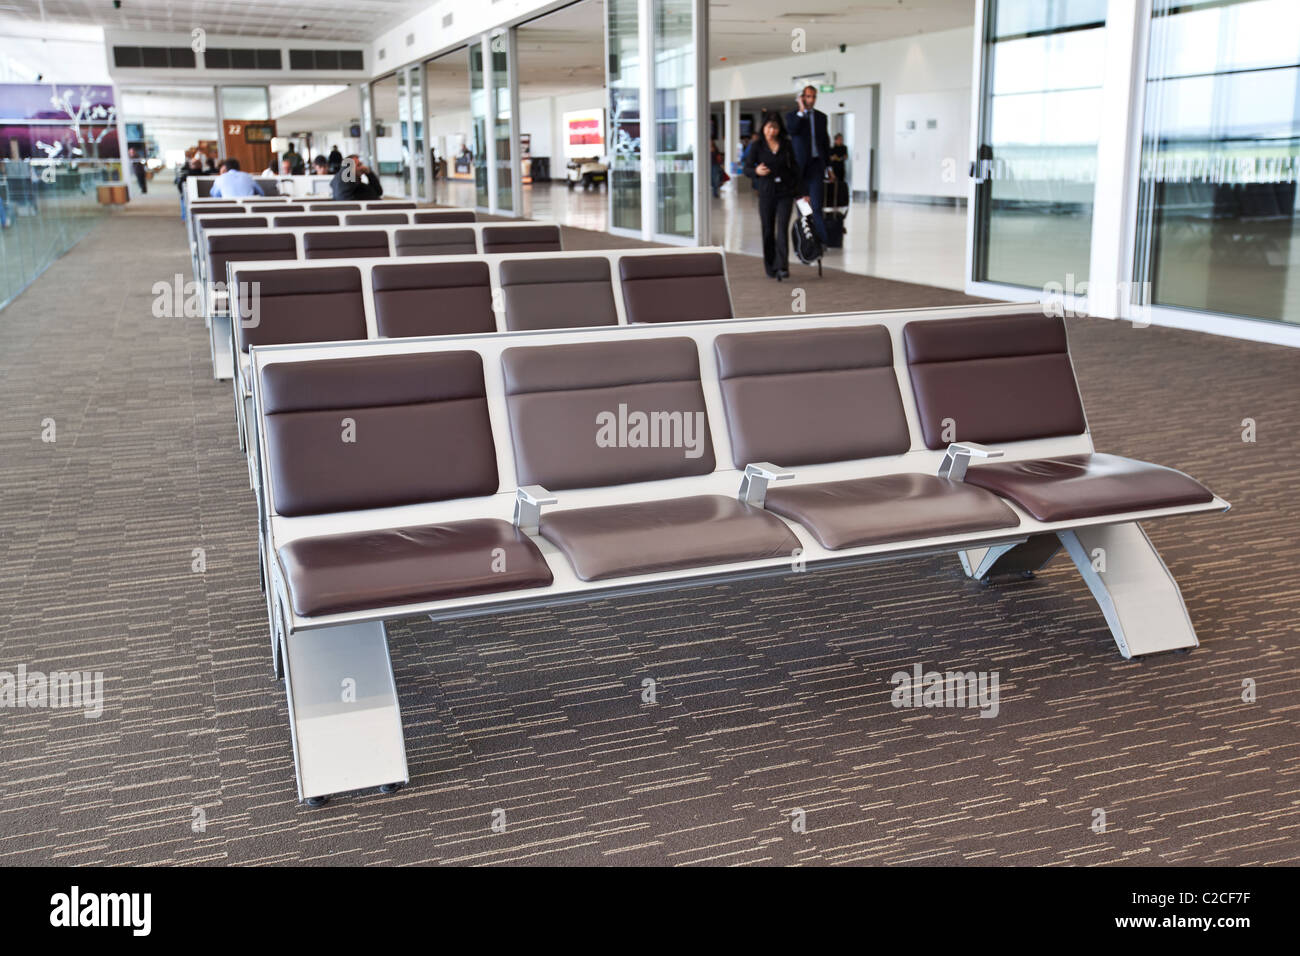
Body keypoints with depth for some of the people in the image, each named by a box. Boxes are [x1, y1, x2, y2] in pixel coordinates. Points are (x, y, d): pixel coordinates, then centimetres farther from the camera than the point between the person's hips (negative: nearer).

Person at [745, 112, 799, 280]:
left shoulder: (786, 145, 4)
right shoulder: (757, 146, 1)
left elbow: (794, 168, 8)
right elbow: (746, 169, 0)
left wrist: (800, 191, 6)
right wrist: (756, 171, -22)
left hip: (785, 192, 0)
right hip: (766, 192, 0)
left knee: (782, 229, -11)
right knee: (768, 231, 6)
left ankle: (782, 267, -16)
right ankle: (771, 267, 18)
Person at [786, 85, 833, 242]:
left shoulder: (821, 116, 13)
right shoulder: (792, 115, 4)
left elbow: (825, 142, 16)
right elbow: (791, 130, -19)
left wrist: (828, 165, 13)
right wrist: (801, 111, -14)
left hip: (816, 163, 1)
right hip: (800, 163, -1)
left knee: (816, 203, -9)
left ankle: (822, 239, -13)